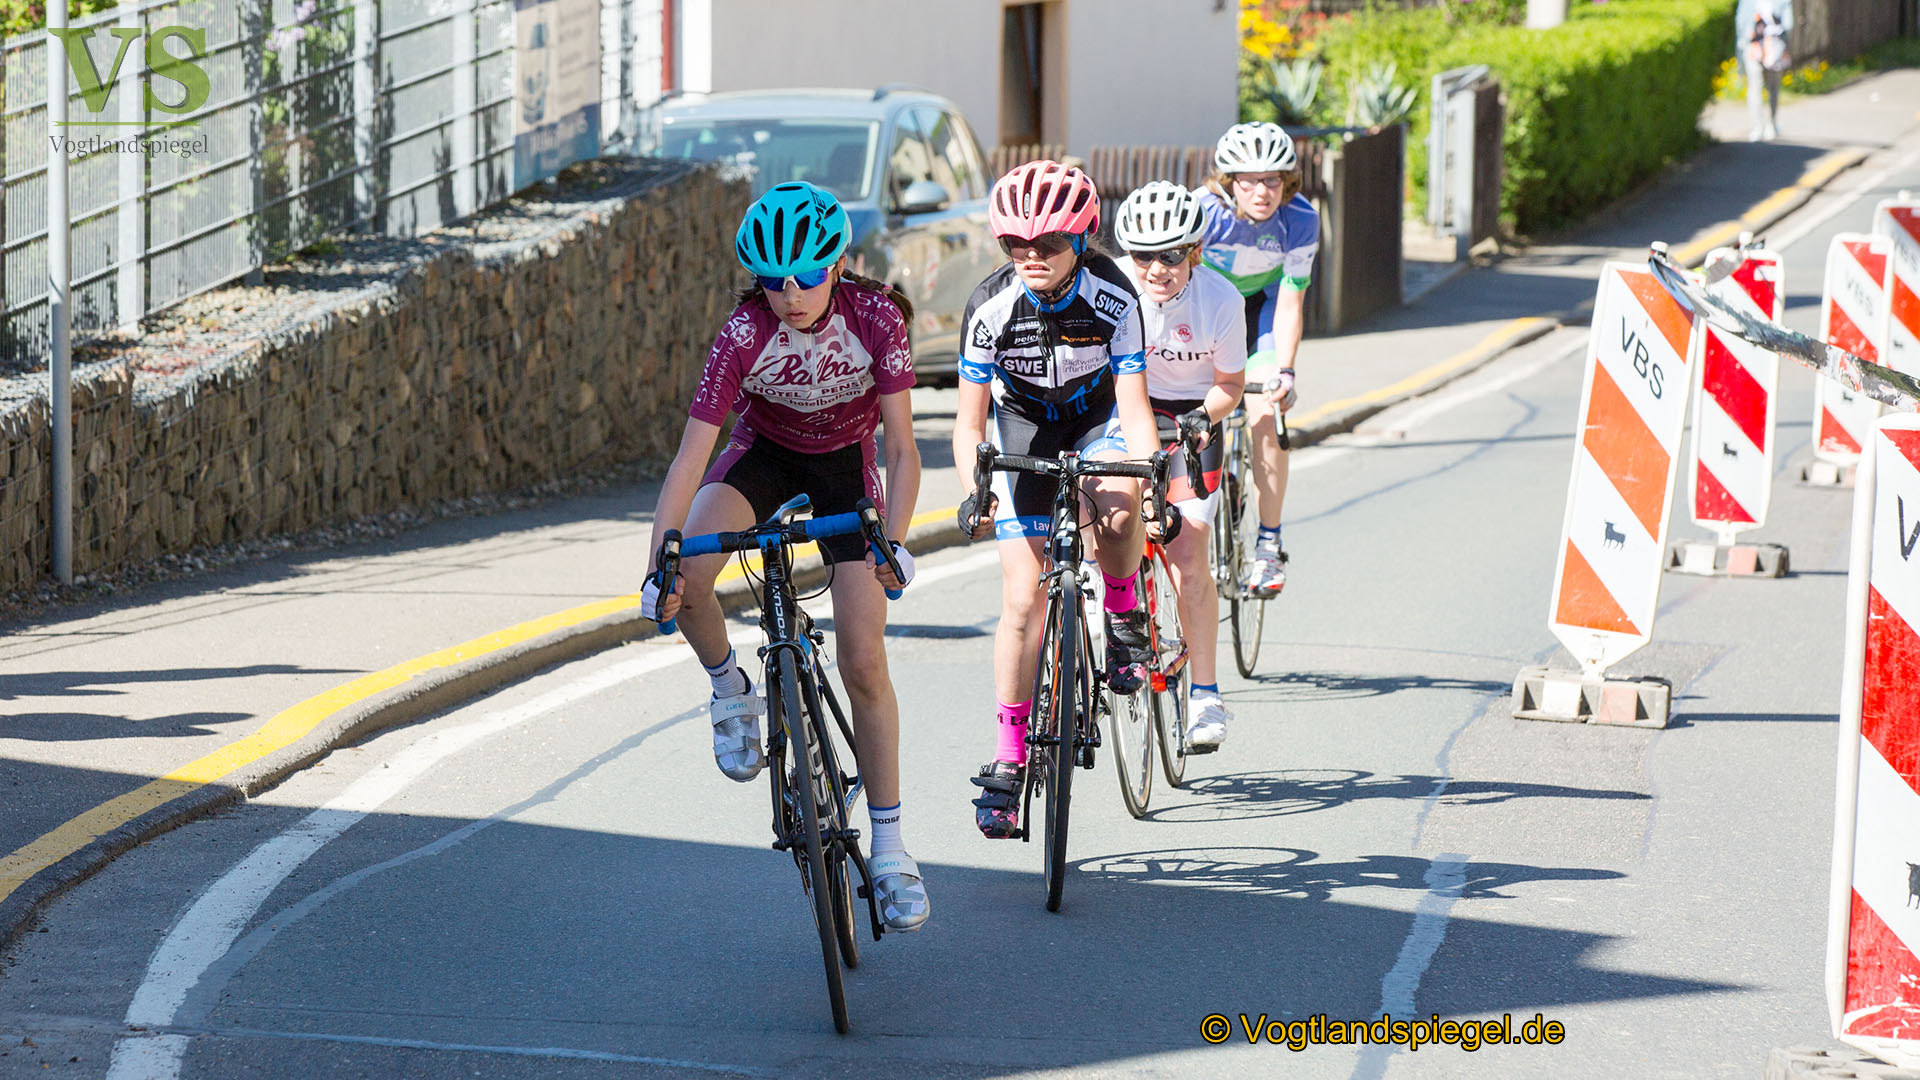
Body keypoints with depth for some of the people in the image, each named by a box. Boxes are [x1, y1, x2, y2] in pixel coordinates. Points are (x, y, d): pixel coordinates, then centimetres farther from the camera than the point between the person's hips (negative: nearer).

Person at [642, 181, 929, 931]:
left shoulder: (874, 319, -28)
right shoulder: (745, 334, -28)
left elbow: (902, 446, -27)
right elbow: (692, 454, -29)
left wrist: (894, 541, -41)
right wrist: (658, 565, -36)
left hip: (845, 462, 0)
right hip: (764, 451, 1)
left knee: (864, 663, -8)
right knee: (687, 575, -31)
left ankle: (889, 847, 2)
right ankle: (732, 693, 0)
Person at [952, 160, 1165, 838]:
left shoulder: (1112, 298, -26)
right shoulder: (991, 307, -24)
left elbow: (1133, 403, -26)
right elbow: (969, 420, -20)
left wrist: (1151, 485, -41)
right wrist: (974, 491, -37)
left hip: (1099, 419, -1)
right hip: (1024, 428, 1)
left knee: (1117, 511, -36)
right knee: (1024, 596, -9)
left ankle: (1125, 618, -4)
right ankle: (1009, 761, -3)